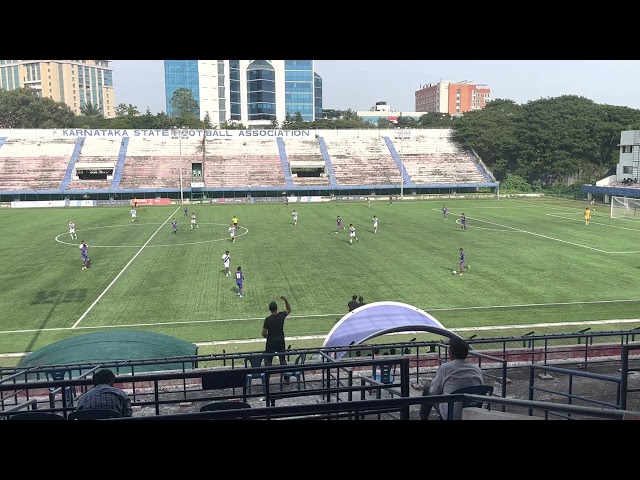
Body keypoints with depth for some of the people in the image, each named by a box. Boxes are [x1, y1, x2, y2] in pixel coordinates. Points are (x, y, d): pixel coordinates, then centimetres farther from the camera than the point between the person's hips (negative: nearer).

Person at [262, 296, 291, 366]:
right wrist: (286, 300, 2)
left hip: (271, 342, -3)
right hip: (281, 341, 3)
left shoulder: (268, 319, -19)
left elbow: (264, 334, -14)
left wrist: (268, 336, 8)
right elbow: (288, 310, 13)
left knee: (268, 361, 9)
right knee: (283, 360, 12)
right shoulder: (281, 315, -10)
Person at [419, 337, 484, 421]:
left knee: (427, 389, 20)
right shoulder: (477, 369, -1)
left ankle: (423, 418, 35)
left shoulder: (444, 368, -13)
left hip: (451, 415, -5)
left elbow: (434, 391, -3)